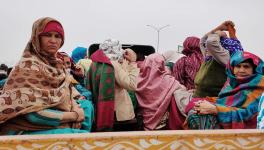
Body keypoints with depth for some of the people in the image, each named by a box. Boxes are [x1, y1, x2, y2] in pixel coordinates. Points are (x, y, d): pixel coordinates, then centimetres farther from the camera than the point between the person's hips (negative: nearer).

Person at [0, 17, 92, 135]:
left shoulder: (57, 66, 11)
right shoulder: (28, 66, -12)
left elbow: (68, 96, 15)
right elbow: (33, 114, -19)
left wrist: (77, 110, -7)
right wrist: (75, 115, -14)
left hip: (58, 127, 8)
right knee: (86, 137, -22)